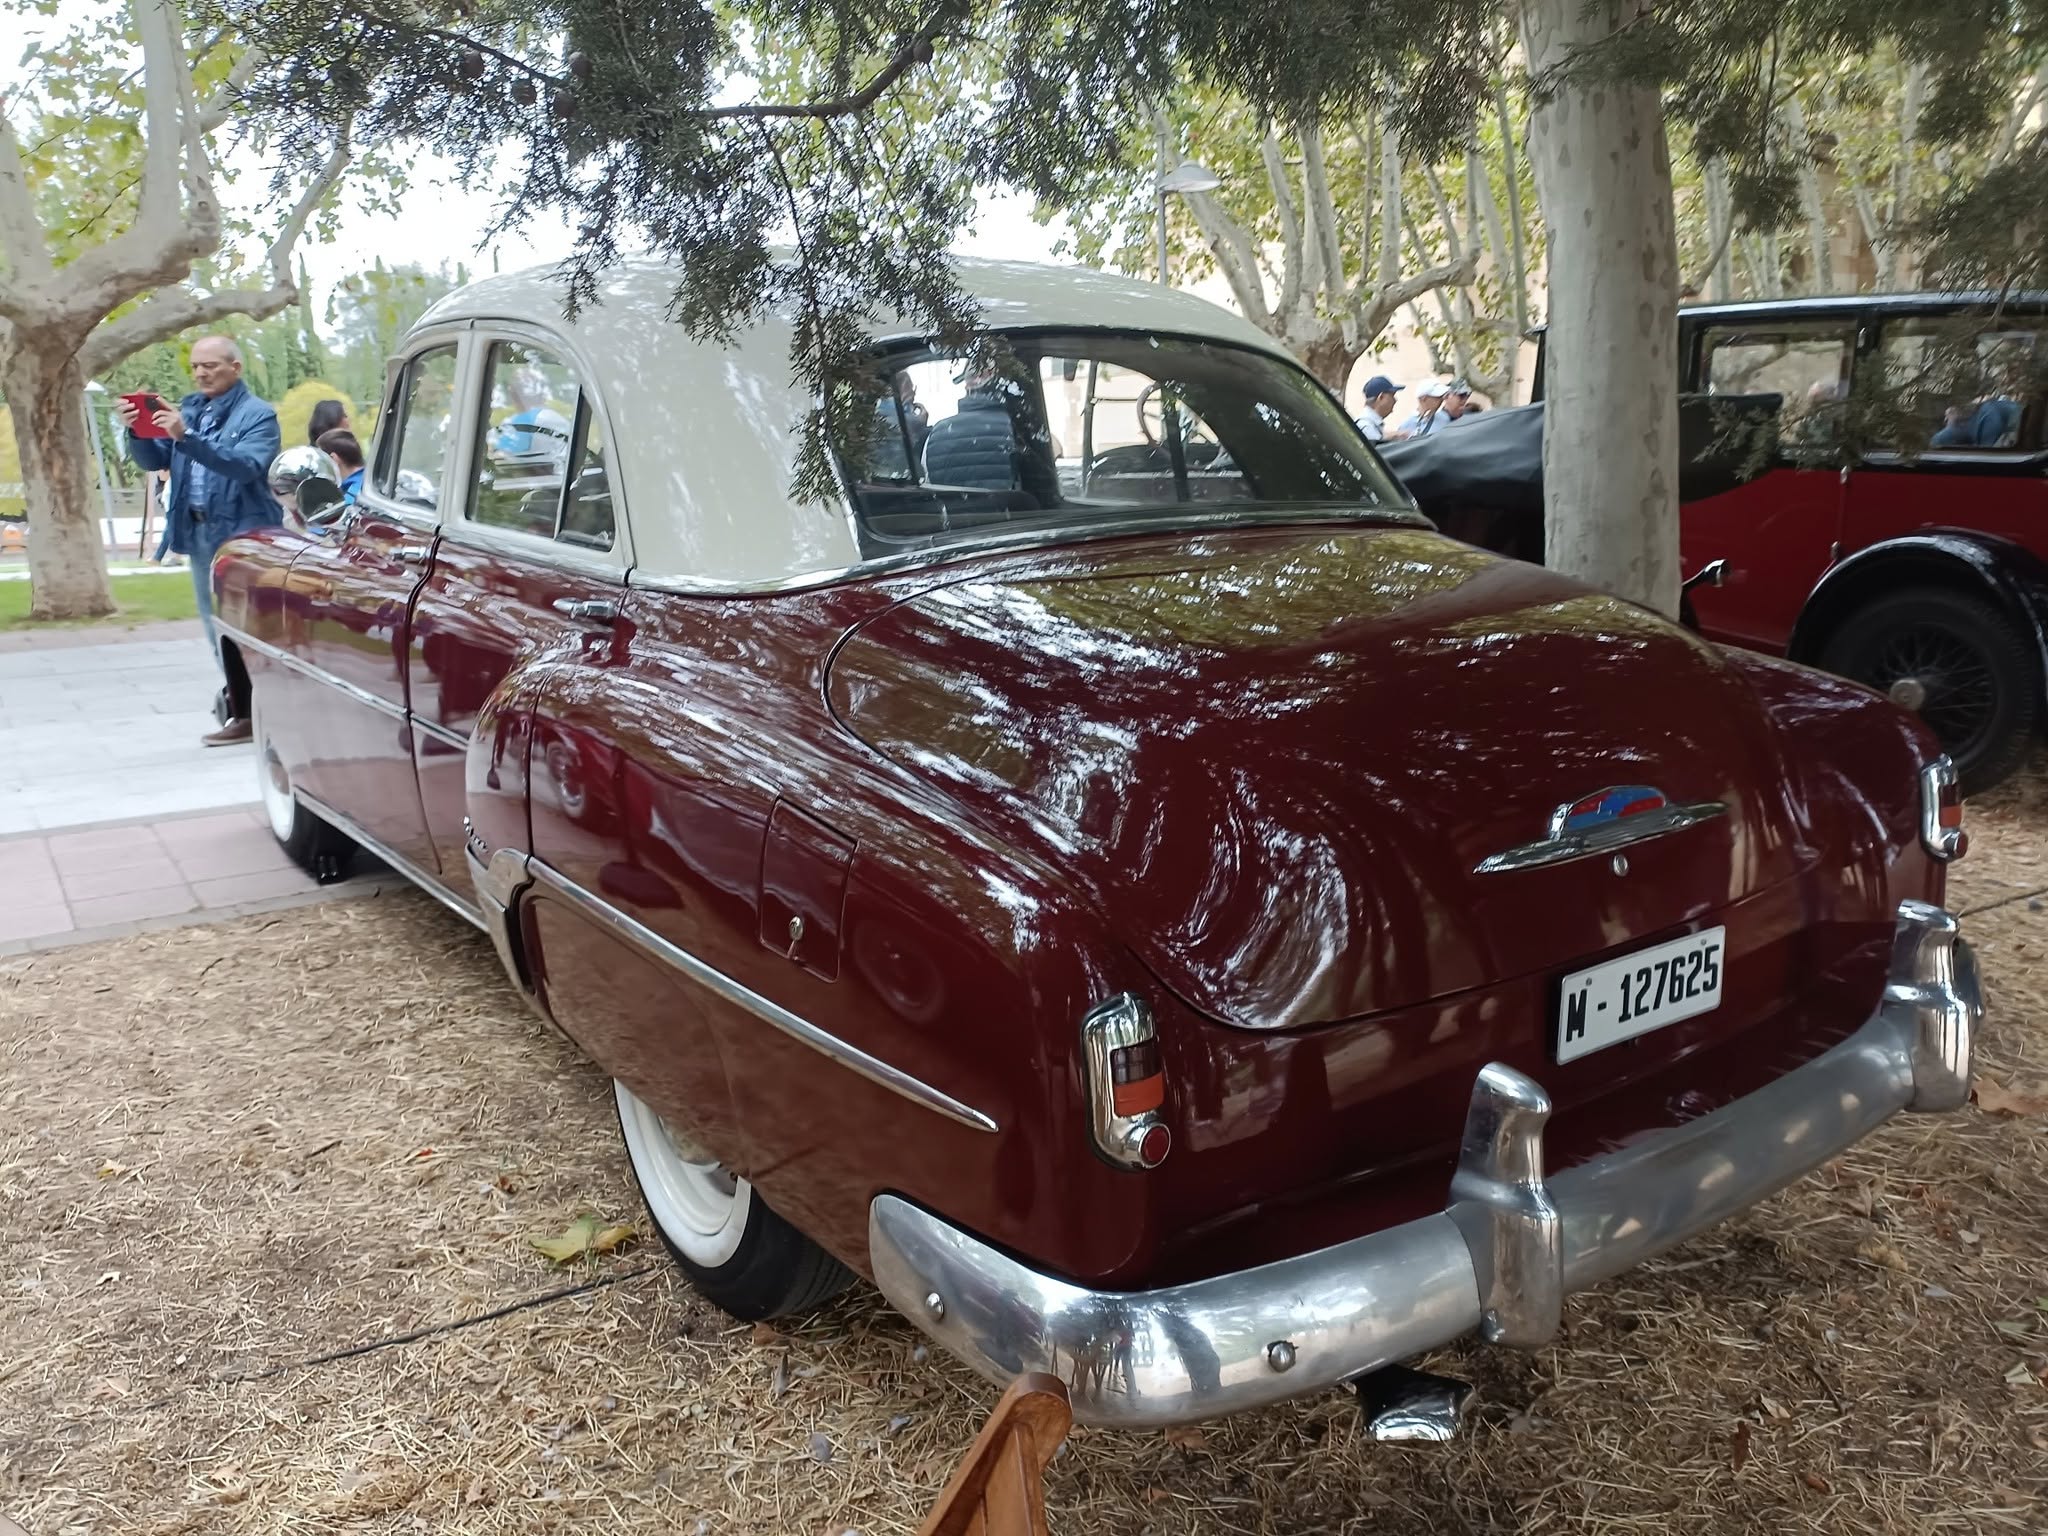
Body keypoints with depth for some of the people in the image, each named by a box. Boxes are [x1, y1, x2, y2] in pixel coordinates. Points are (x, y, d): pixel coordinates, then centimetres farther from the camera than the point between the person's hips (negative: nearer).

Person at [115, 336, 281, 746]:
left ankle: (247, 714, -5)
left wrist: (186, 437, -29)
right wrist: (137, 430, -6)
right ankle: (242, 704, 20)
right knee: (217, 628, 12)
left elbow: (246, 466, -22)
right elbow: (153, 461, 14)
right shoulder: (188, 408, 15)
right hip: (198, 534, 8)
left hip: (241, 535, -8)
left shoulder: (257, 415, -5)